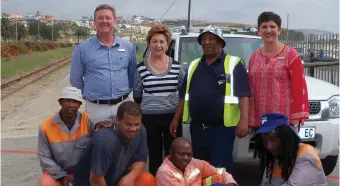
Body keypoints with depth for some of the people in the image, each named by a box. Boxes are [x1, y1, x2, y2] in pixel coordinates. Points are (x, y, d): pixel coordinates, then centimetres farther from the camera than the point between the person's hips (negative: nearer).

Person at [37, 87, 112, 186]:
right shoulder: (46, 127, -15)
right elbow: (44, 157, -7)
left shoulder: (86, 119, -14)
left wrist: (98, 126, -38)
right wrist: (61, 175, -15)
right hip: (58, 170, -1)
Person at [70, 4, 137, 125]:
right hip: (96, 107, -2)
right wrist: (89, 95, 10)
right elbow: (75, 79, 6)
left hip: (123, 105, 2)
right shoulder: (83, 48, -3)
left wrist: (126, 91, 12)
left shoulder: (128, 47, 4)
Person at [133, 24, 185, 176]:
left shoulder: (176, 66, 0)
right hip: (149, 118, -1)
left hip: (173, 116, 1)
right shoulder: (141, 67, -3)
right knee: (154, 156, 9)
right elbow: (137, 95, 7)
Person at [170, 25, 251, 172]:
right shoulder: (194, 65, 14)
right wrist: (176, 119, 14)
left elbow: (243, 95, -10)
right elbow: (184, 96, 18)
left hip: (222, 128, -5)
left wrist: (243, 119, -21)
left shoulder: (234, 64, -3)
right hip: (197, 127, 6)